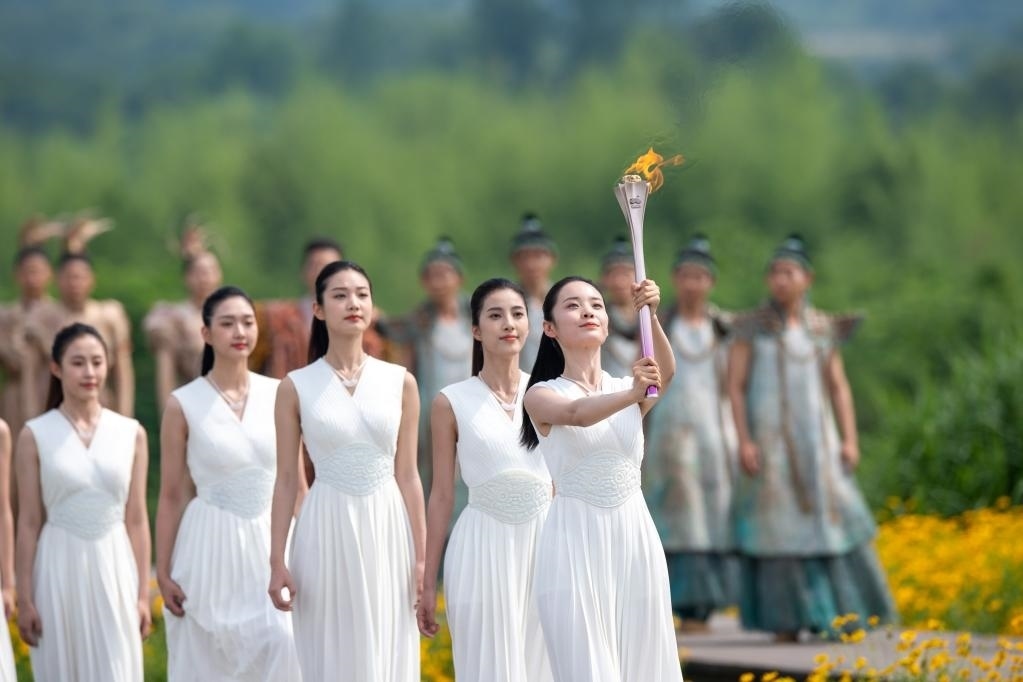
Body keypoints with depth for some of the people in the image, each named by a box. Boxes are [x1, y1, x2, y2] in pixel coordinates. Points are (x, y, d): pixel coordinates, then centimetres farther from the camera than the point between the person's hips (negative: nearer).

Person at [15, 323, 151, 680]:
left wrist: (143, 593, 5)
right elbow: (29, 523, -1)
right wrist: (24, 598, -3)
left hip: (114, 571, 1)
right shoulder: (35, 436, -1)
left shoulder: (131, 434, 5)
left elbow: (136, 520, 7)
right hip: (60, 570, -1)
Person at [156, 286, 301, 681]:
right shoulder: (184, 405, -2)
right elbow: (172, 496, 1)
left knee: (283, 650, -13)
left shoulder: (278, 395, 5)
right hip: (211, 548, -2)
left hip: (272, 542, 2)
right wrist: (163, 572, -1)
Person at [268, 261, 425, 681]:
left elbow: (407, 476, 7)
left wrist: (421, 557, 3)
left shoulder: (400, 382, 5)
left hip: (387, 532, 1)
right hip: (327, 531, -1)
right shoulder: (296, 387, 1)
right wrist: (277, 562, -3)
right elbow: (286, 480, 2)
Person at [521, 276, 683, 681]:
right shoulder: (542, 395, -1)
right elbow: (576, 413, -24)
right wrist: (631, 396, -43)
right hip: (576, 545, -4)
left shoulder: (629, 388, 9)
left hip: (634, 541, 4)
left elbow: (666, 373, -14)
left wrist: (650, 316, -33)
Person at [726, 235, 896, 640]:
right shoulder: (751, 327, -1)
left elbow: (839, 388, 8)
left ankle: (840, 611, 5)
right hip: (769, 440, -3)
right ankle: (785, 621, -2)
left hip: (816, 440, 3)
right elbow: (735, 387, -4)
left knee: (832, 521, -3)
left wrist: (849, 440, -3)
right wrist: (744, 442, -14)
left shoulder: (822, 329, 9)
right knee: (779, 527, -6)